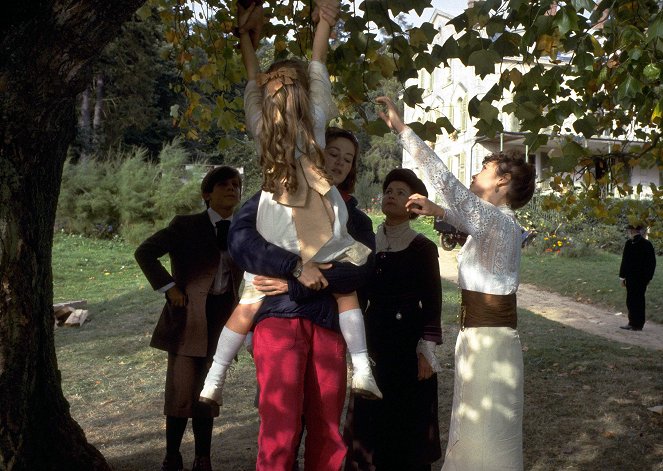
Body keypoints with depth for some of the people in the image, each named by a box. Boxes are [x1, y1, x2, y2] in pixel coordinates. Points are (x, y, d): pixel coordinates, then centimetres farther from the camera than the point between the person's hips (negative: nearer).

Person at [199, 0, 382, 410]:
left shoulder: (261, 123, 6)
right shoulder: (316, 117, 2)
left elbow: (254, 79, 20)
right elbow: (319, 60, 11)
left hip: (276, 230, 2)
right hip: (322, 227, -1)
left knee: (249, 305, 7)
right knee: (346, 291, 14)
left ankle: (213, 382, 11)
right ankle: (362, 371, 8)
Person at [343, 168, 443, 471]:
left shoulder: (422, 248, -7)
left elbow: (433, 303, -7)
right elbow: (362, 294, 12)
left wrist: (426, 351, -12)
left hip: (408, 342, -5)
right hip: (374, 340, 5)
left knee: (409, 419, 3)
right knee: (370, 418, 10)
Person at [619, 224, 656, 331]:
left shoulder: (630, 243, -12)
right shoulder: (648, 244, 7)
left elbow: (625, 261, -13)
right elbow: (652, 262, 11)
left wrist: (622, 277, -6)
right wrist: (649, 277, 18)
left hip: (632, 278, -6)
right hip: (644, 277, 6)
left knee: (632, 300, 0)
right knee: (640, 299, 13)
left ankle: (634, 324, 1)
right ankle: (639, 324, 18)